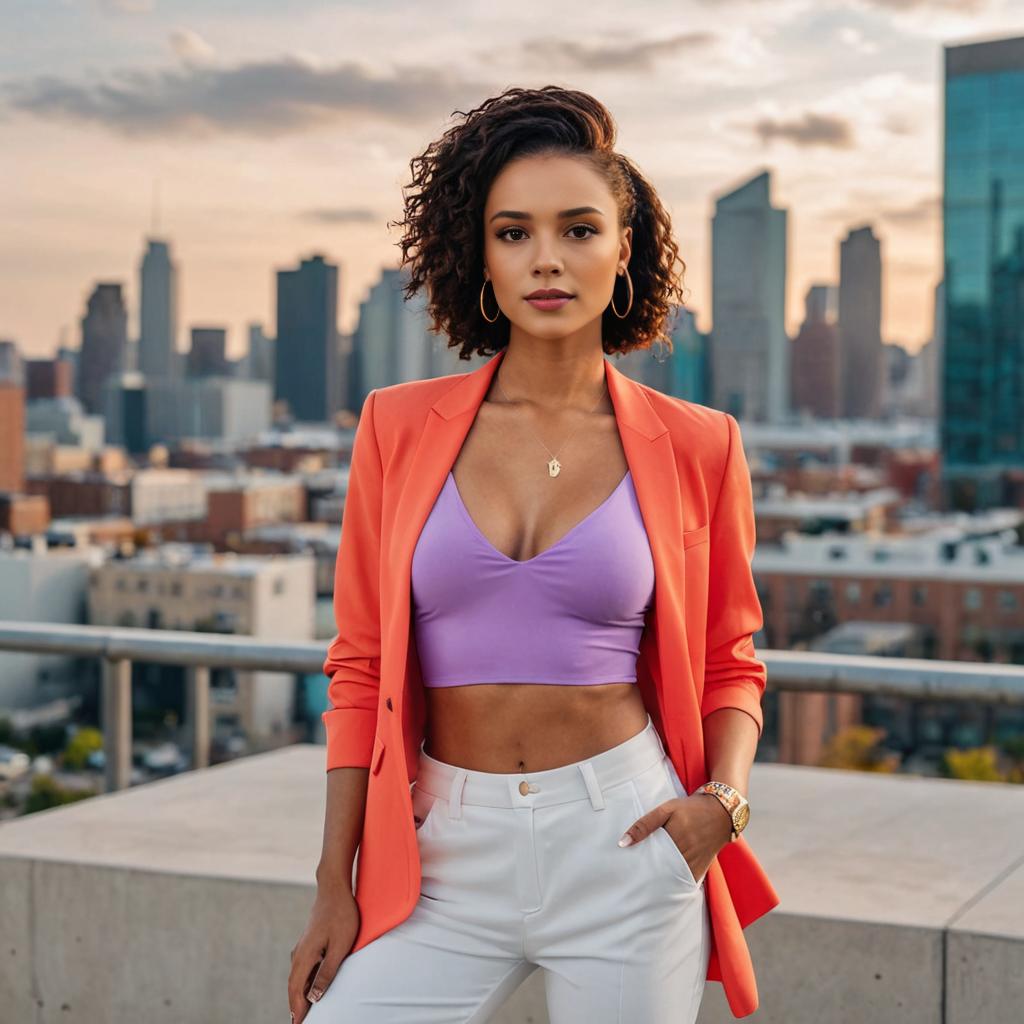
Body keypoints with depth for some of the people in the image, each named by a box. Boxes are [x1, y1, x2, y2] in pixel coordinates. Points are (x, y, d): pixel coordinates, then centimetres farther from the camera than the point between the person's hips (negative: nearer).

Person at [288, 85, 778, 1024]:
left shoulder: (695, 447, -1)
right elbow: (361, 666, 4)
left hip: (625, 845, -1)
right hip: (448, 856, 1)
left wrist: (724, 799, -9)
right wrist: (335, 886, 2)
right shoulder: (400, 428, 1)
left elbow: (729, 664, 10)